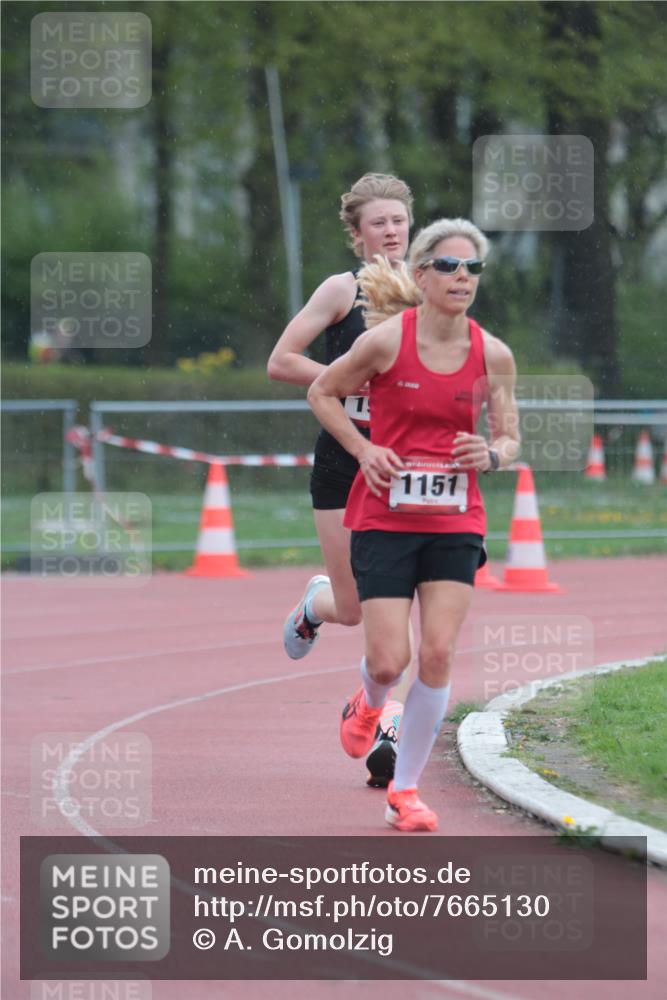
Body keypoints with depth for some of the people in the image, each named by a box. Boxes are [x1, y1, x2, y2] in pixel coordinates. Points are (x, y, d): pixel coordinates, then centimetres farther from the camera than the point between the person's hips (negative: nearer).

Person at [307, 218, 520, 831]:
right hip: (383, 518, -2)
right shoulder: (386, 341, -9)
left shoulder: (494, 355, -1)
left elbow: (509, 440, 10)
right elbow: (322, 393, 6)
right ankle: (368, 706, 34)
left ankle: (405, 789, 6)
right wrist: (363, 450, -7)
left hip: (455, 520, 2)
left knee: (438, 654, -8)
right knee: (388, 662, -6)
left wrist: (491, 454, -13)